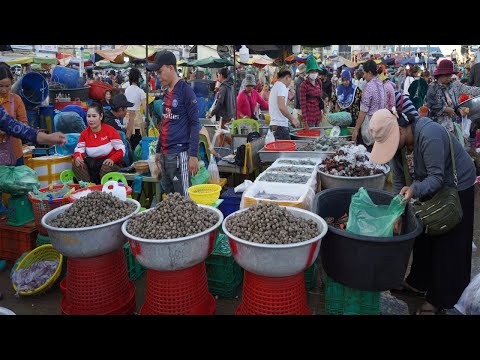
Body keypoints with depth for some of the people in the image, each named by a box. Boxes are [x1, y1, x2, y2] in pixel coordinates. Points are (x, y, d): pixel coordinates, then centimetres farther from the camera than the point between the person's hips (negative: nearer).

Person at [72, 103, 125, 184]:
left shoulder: (110, 130, -8)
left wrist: (112, 159, -28)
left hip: (111, 164, -4)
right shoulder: (84, 133, 4)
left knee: (106, 167, -37)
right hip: (92, 165, 5)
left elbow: (121, 149, -9)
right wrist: (77, 157, -25)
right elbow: (79, 150, 1)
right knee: (76, 165, -19)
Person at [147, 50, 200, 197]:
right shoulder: (166, 93, 14)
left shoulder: (186, 90, -9)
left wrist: (193, 155, -17)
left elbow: (195, 124, -12)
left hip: (179, 153, -8)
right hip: (165, 154, 8)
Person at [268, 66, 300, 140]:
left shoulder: (275, 86, 20)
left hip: (274, 124, 10)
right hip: (281, 125, -10)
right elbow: (282, 107, -22)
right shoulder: (282, 86, -9)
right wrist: (292, 119, -13)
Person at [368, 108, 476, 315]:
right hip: (428, 186, 7)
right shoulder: (397, 142, -11)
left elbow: (437, 177, -32)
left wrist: (415, 190, -48)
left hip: (456, 186, -7)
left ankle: (440, 300, 13)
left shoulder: (429, 135, -35)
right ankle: (418, 282, 33)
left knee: (448, 246, 1)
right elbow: (398, 181, -6)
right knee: (423, 236, 15)